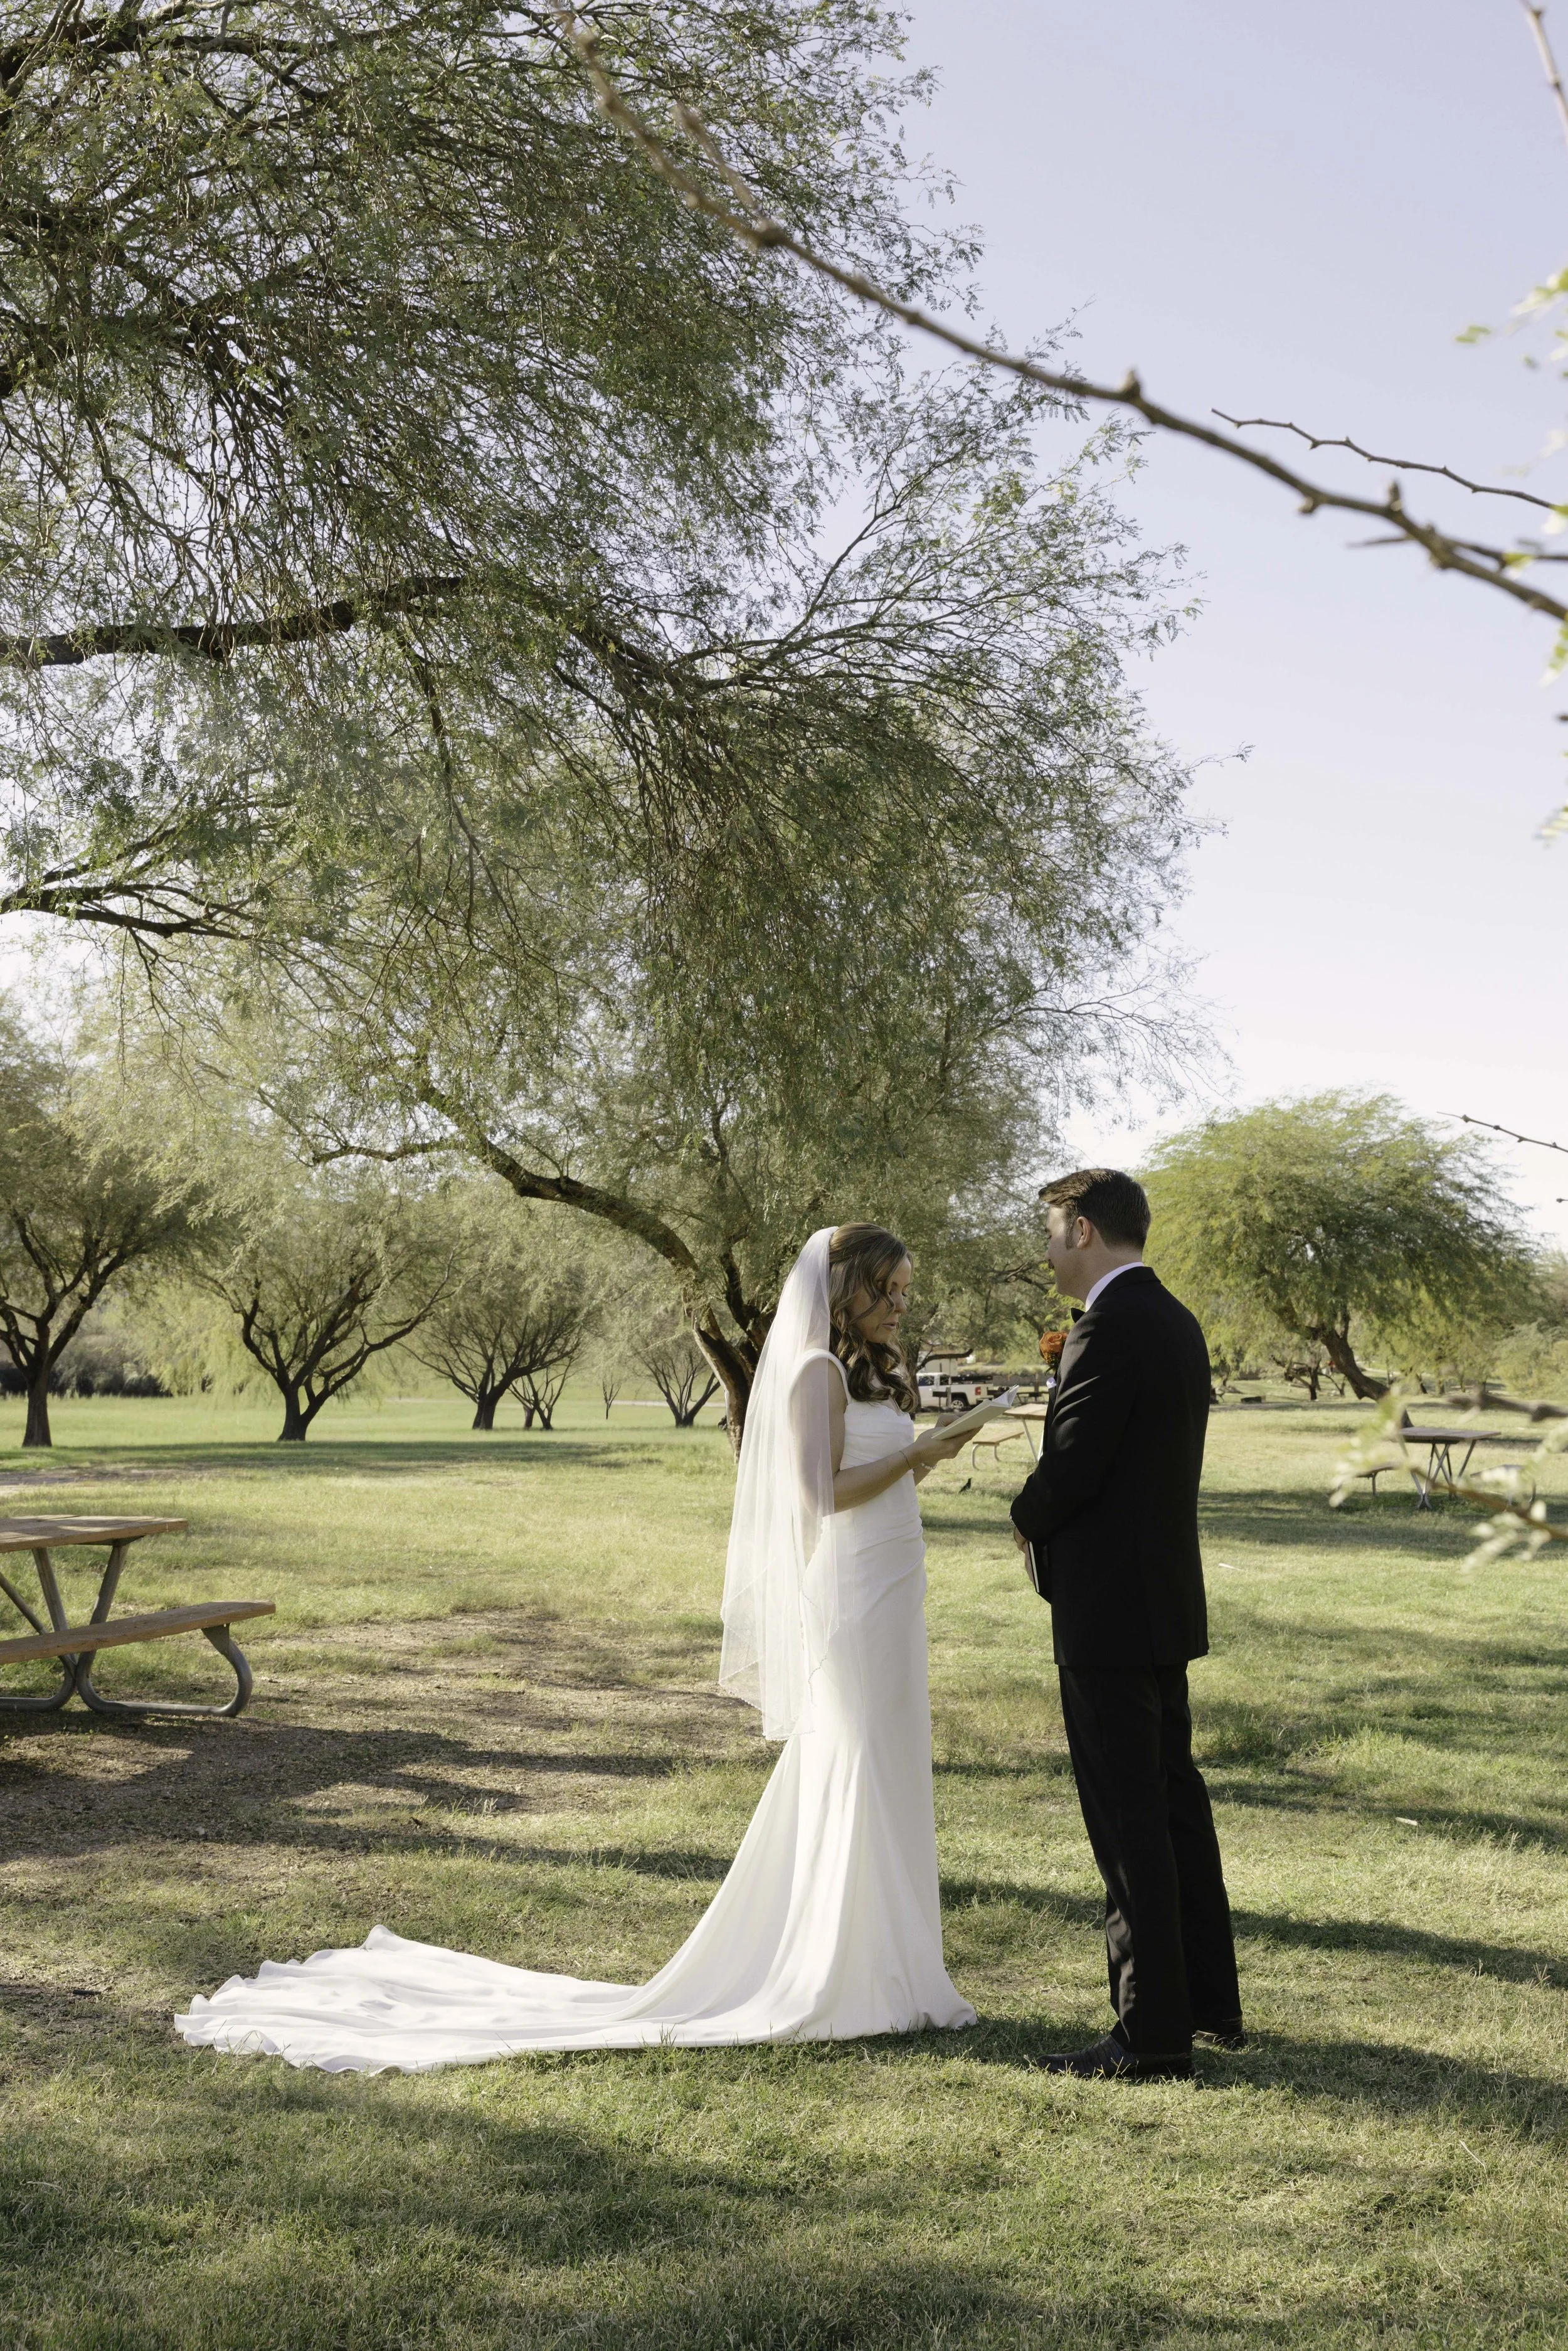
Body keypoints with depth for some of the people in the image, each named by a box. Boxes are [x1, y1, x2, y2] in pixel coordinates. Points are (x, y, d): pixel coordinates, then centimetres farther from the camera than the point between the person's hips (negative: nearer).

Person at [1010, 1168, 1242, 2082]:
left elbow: (1069, 1469, -20)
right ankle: (1212, 2000, 27)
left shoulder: (1111, 1327, -19)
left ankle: (1153, 2030, 6)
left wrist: (1027, 1519, -1)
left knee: (1130, 1821, -2)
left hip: (1109, 1610, -10)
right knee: (1175, 1801, 17)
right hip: (1166, 1597, 10)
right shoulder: (1177, 1321, 11)